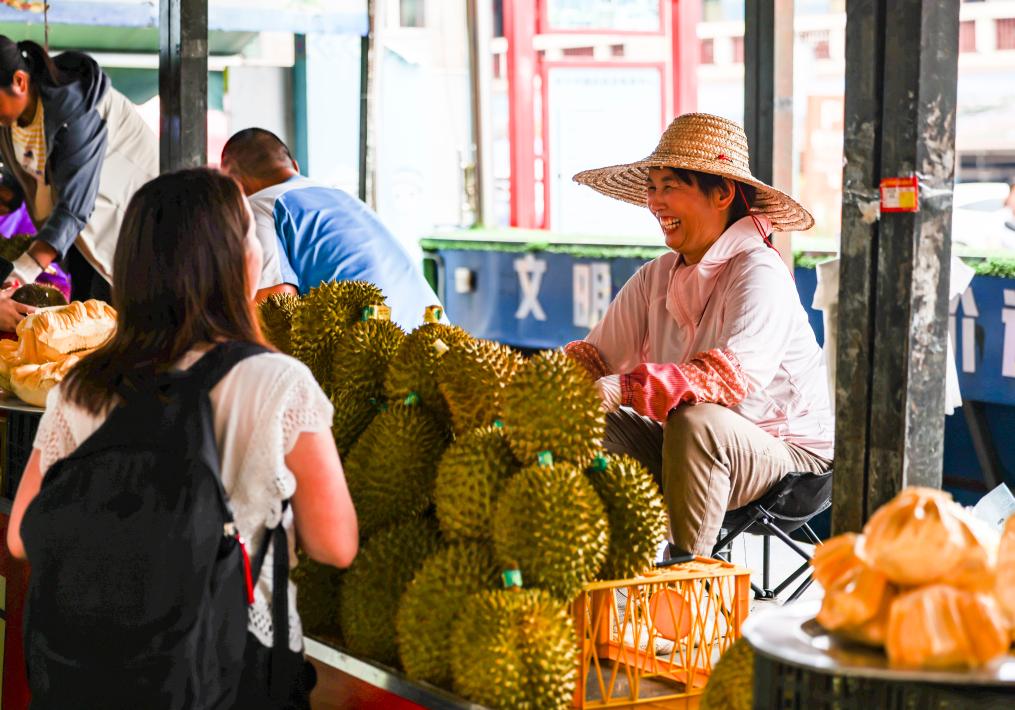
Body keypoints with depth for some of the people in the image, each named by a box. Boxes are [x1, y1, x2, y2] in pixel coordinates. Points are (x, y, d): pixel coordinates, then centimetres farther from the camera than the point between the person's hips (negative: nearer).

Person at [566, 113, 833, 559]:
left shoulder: (760, 275, -18)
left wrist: (622, 389, -45)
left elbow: (734, 375, -35)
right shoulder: (656, 277, 5)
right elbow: (599, 353, -1)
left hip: (785, 454, -7)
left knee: (696, 419, -36)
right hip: (692, 454, 7)